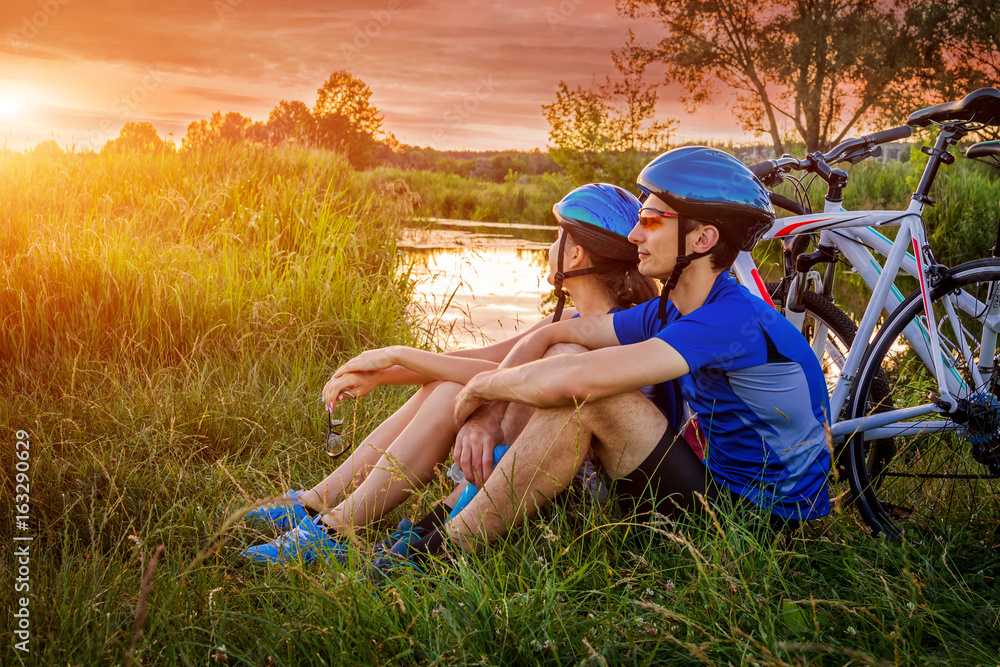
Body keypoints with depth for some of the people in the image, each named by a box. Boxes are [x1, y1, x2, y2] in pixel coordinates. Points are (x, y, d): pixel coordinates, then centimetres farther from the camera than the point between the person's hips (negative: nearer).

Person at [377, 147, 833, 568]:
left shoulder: (735, 320, -25)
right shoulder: (670, 312, 4)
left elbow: (574, 380, -33)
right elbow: (548, 336, 7)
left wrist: (481, 386, -15)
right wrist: (486, 411, -9)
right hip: (719, 486, 9)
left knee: (582, 391, -24)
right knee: (566, 360, 1)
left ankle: (449, 550, -13)